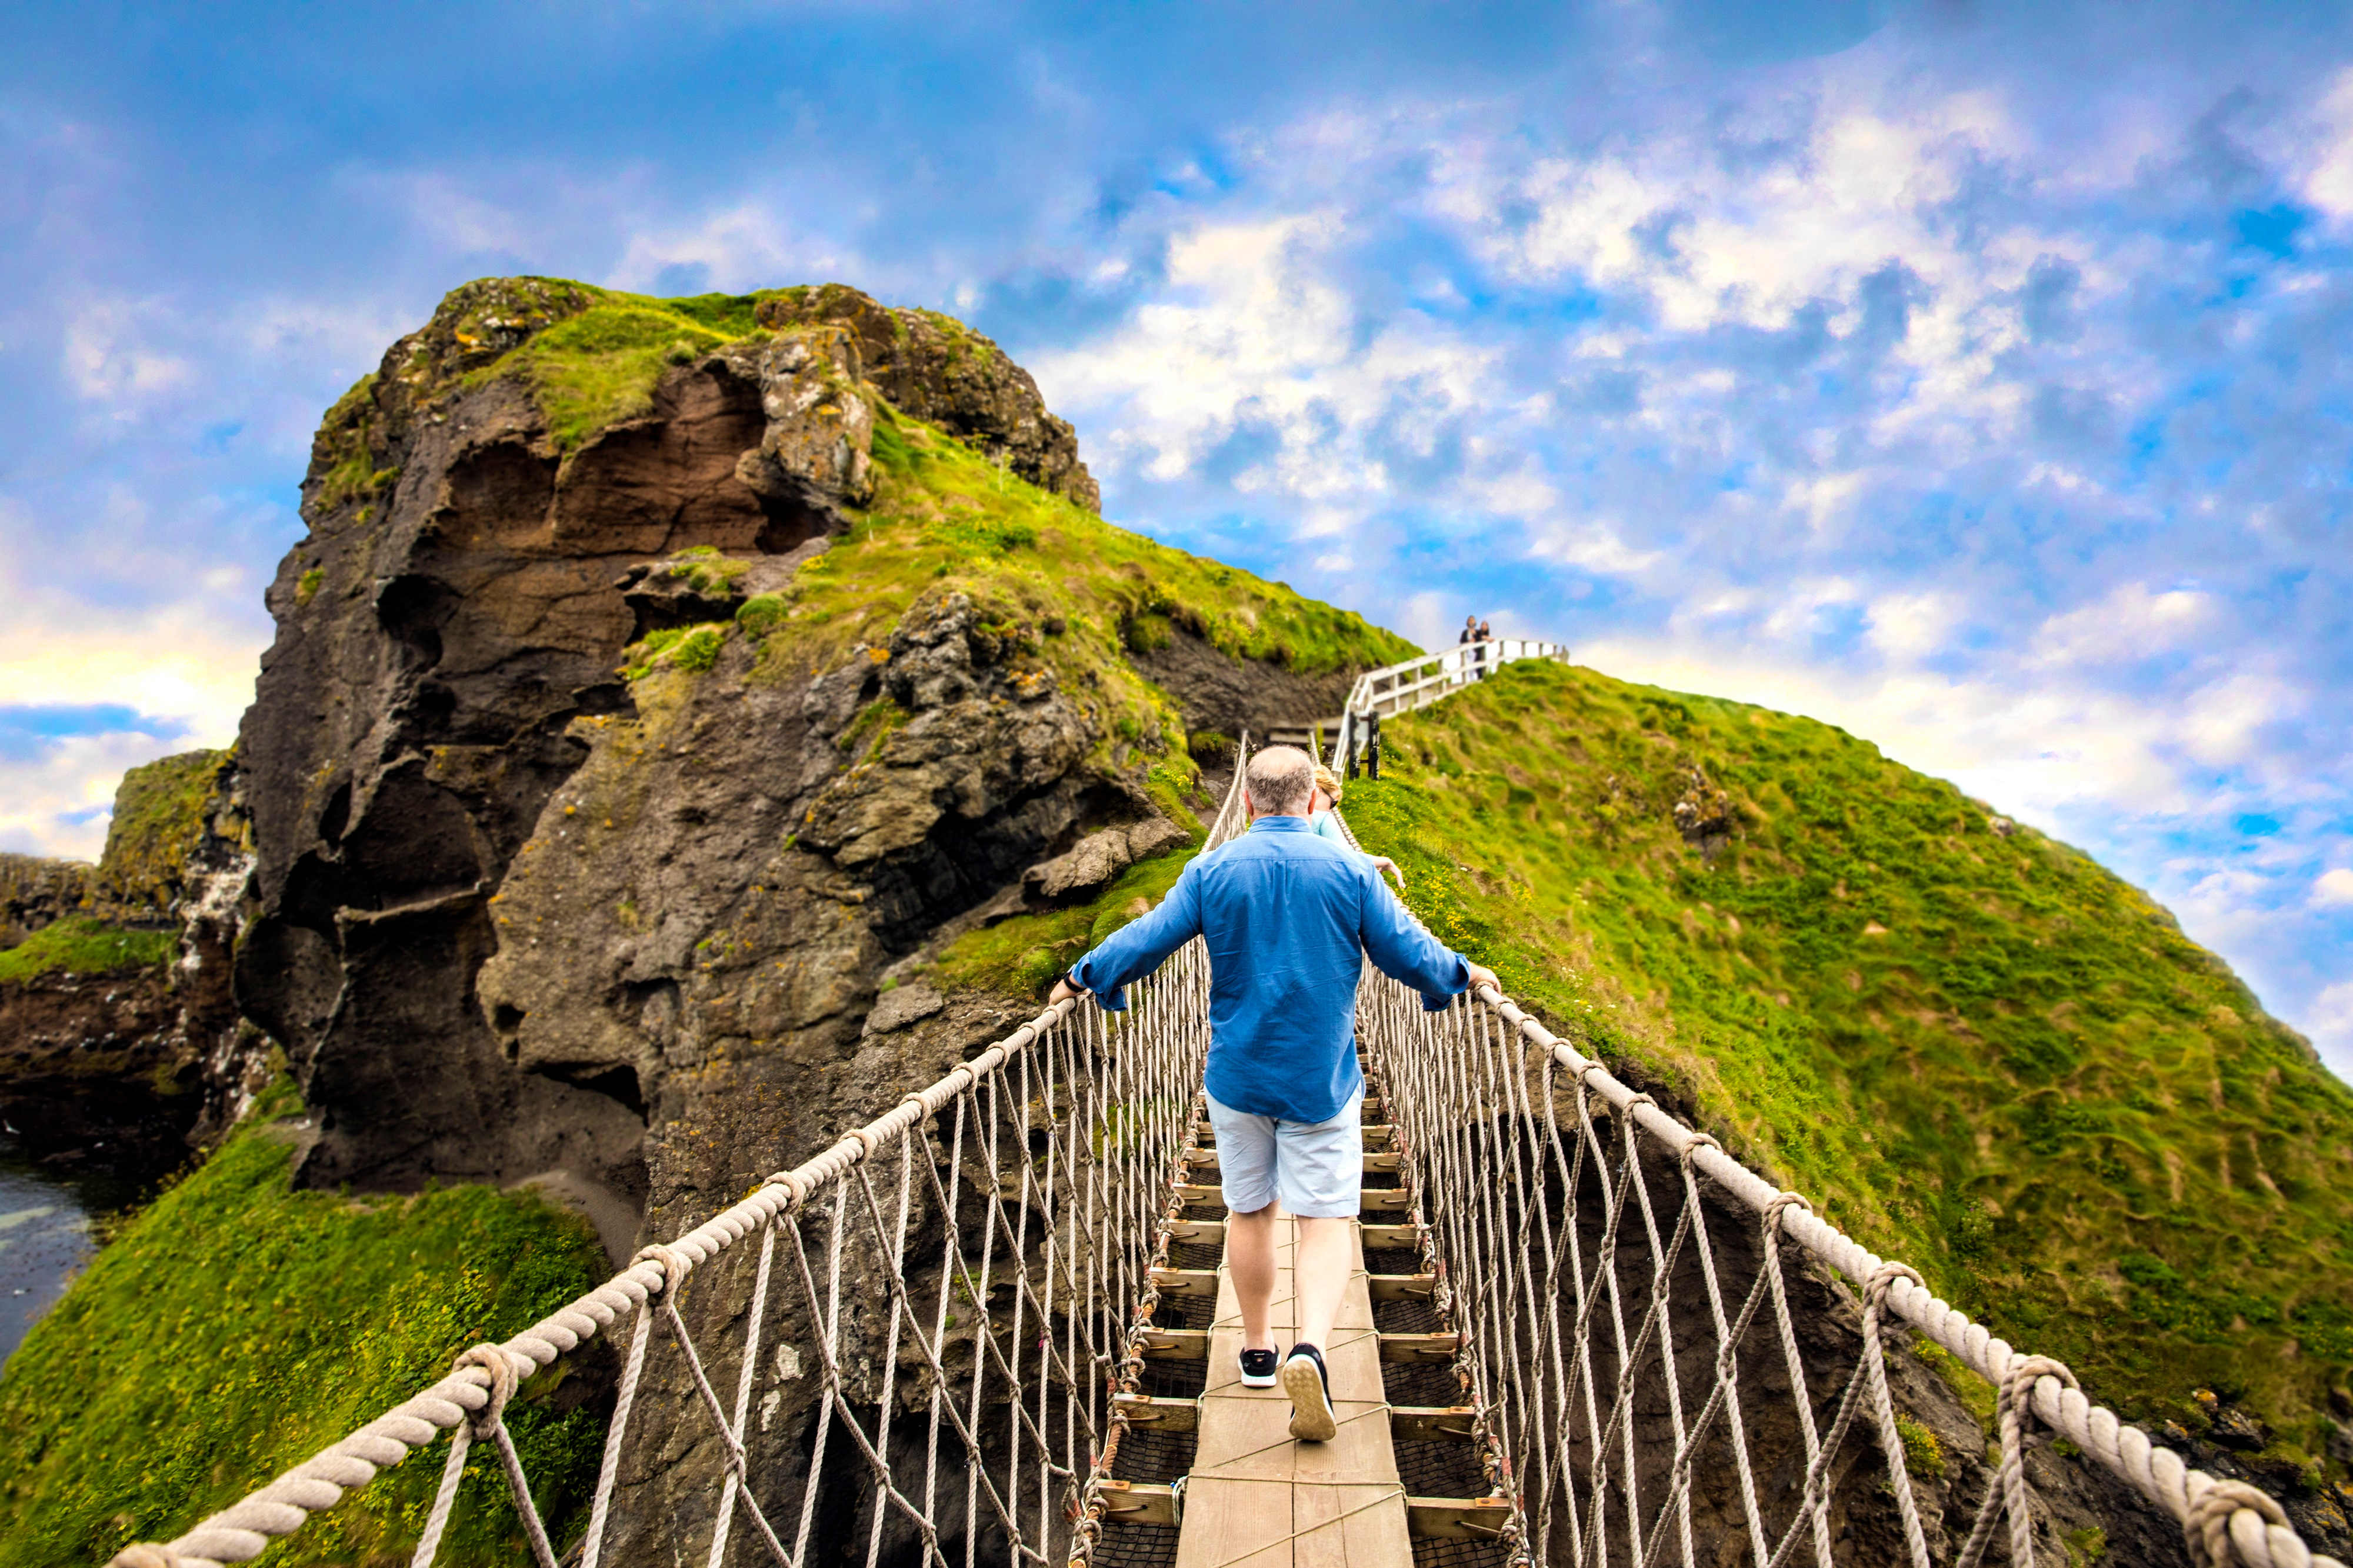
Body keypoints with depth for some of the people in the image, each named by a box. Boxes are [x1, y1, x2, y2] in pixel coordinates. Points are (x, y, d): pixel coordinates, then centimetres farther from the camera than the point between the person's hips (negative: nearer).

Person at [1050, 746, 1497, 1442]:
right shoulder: (1349, 870, -6)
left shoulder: (1212, 872, -5)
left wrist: (1082, 978, 12)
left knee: (1248, 1211, 16)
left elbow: (1146, 939, -4)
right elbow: (1408, 953, -4)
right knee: (1325, 1217, 3)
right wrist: (1463, 974, 15)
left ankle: (1257, 1350, 29)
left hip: (1238, 1075, 2)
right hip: (1323, 1078, -1)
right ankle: (1311, 1348, -17)